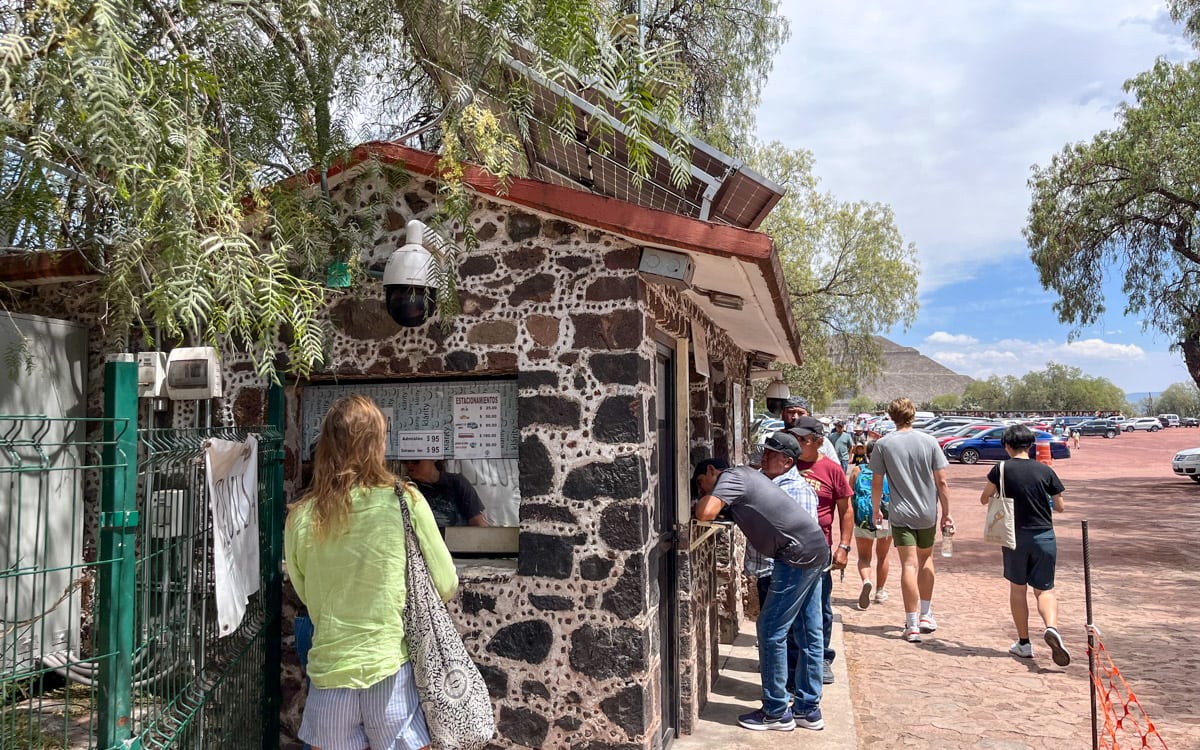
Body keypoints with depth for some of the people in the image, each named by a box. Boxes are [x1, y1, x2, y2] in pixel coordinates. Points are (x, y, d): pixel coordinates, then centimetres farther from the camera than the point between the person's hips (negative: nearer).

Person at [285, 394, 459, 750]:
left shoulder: (301, 517, -5)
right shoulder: (407, 503, -11)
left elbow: (306, 594, 9)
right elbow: (446, 587, -3)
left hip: (330, 671, 2)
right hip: (393, 669, -2)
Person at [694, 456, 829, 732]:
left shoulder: (731, 476, -7)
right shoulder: (745, 474, 21)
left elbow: (706, 514, -21)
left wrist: (704, 499, -1)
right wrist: (711, 499, 11)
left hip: (799, 553, -10)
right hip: (813, 549, 10)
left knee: (771, 630, -2)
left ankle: (776, 713, 8)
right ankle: (807, 710, 23)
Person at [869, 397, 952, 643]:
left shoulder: (883, 444, -5)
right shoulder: (929, 441, -3)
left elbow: (877, 483, -2)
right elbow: (941, 481, -3)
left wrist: (876, 509, 12)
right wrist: (946, 513, 5)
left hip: (901, 514, -2)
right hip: (928, 512, 2)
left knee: (909, 565, -2)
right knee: (925, 559, 21)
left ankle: (912, 625, -4)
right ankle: (926, 615, 30)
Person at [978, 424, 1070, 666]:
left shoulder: (1002, 469, -6)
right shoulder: (1045, 471, -2)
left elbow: (984, 499, 4)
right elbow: (1059, 507, 6)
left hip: (1015, 536, -1)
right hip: (1044, 536, 1)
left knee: (1017, 589, 13)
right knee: (1045, 590, 9)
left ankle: (1024, 643, 18)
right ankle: (1051, 627, -18)